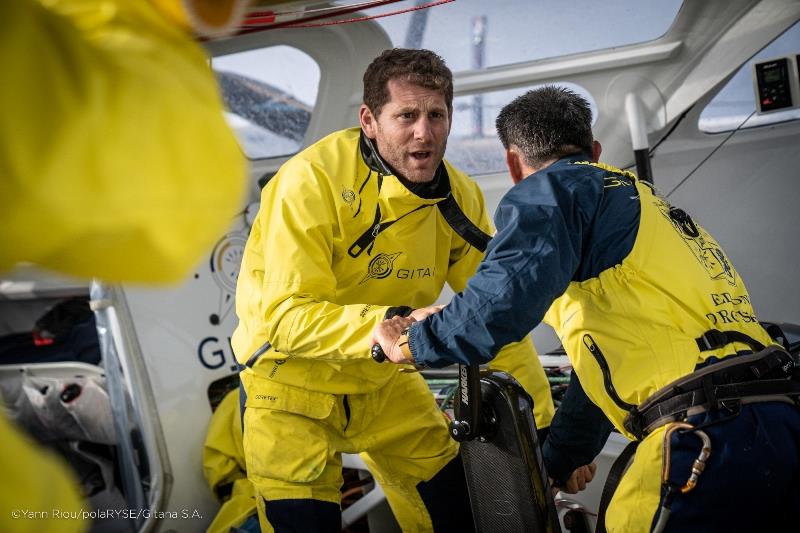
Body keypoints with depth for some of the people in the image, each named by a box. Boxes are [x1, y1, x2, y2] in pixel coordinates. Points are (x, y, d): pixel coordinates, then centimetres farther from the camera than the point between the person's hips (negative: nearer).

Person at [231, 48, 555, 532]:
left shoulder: (460, 198, -9)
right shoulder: (313, 181, -27)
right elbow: (287, 316, -31)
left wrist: (545, 424, -6)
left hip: (383, 380, 5)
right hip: (293, 382, -5)